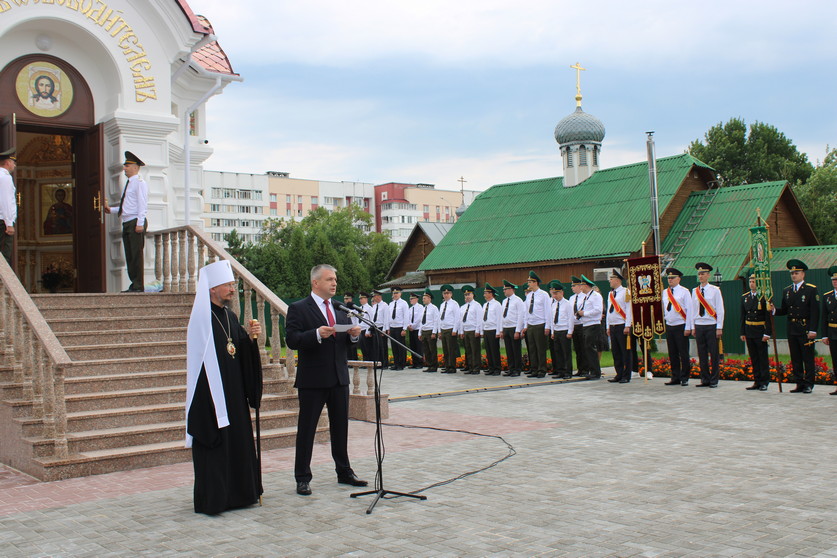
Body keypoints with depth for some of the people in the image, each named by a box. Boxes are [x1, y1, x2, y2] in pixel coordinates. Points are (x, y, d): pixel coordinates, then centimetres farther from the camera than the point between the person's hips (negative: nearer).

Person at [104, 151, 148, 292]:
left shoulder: (139, 183, -5)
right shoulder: (128, 184, 22)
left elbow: (142, 205, -13)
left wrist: (140, 223, -20)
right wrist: (111, 209, 16)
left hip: (136, 223, -9)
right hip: (127, 223, 9)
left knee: (136, 254, -10)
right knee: (129, 256, 8)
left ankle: (138, 286, -9)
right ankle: (134, 285, 11)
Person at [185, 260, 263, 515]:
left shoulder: (230, 317, 12)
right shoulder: (202, 317, -12)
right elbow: (202, 358, -18)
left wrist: (250, 337, -4)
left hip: (234, 394, 8)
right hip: (210, 395, -8)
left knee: (238, 442, 13)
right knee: (214, 447, -1)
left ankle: (237, 493, 24)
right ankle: (211, 500, 9)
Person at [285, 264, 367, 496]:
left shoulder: (340, 309, 14)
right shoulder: (298, 309, -6)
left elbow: (347, 341, 16)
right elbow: (292, 340, -17)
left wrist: (354, 335, -6)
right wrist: (317, 334, -30)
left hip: (339, 378, 6)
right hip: (312, 380, -6)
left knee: (340, 426, 14)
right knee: (306, 428, 2)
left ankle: (344, 472, 26)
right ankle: (302, 478, 10)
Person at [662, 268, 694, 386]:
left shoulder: (684, 291, -4)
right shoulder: (664, 292, 10)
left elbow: (689, 310, -6)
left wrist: (688, 327, -10)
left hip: (681, 326, -5)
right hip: (669, 326, 5)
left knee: (683, 354, -1)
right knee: (672, 354, 8)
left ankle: (684, 378, 6)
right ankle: (675, 378, 14)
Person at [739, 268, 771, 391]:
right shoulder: (745, 297, 9)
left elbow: (768, 316, -9)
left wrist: (767, 333, -14)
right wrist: (742, 332, 9)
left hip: (760, 331, -5)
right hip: (749, 331, 5)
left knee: (763, 357, 0)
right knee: (753, 358, 9)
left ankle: (764, 382, 6)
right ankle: (757, 381, 14)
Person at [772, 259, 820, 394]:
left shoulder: (811, 289, -4)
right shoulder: (787, 291, 12)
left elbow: (815, 311, -9)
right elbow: (784, 310, 15)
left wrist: (813, 330, -15)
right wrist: (774, 310, -7)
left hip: (806, 330, -5)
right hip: (792, 330, 5)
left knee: (808, 358, -1)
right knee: (795, 359, 8)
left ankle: (809, 384, 4)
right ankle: (799, 384, 13)